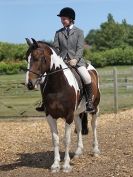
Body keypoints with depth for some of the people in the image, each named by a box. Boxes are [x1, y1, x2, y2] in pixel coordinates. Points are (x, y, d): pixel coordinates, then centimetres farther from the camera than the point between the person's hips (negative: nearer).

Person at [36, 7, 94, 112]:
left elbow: (80, 48, -3)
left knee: (87, 78, -24)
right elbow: (56, 48, 8)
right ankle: (45, 102, -2)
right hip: (62, 60, 3)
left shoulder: (79, 32, 7)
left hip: (76, 60, -2)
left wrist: (75, 59, -19)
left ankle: (89, 102, -10)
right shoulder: (58, 33, 15)